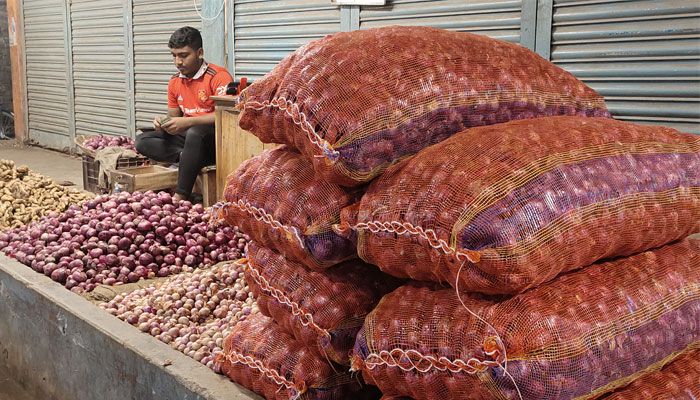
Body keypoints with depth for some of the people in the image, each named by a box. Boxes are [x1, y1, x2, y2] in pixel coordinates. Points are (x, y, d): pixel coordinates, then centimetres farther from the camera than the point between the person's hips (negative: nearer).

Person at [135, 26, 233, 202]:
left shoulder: (218, 76, -12)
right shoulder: (175, 81, 11)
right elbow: (174, 116, 19)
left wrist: (187, 122, -26)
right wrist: (163, 123, -6)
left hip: (217, 141, -7)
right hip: (188, 138, 7)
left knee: (195, 132, -39)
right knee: (142, 141, -5)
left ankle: (181, 197, -32)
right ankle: (190, 158, -20)